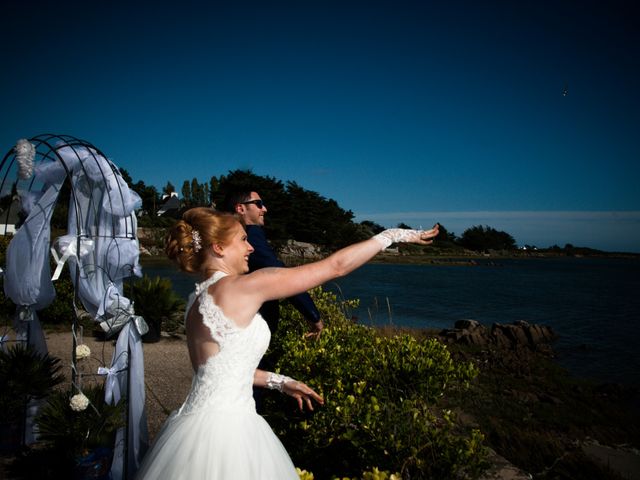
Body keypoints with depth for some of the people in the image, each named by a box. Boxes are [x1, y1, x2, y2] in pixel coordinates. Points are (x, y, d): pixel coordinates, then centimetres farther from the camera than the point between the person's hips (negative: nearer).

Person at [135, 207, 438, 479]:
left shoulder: (197, 300, 8)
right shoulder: (242, 287, -17)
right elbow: (335, 266, -14)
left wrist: (280, 382, 22)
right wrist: (393, 235, -3)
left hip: (207, 421, 9)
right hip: (223, 427, -9)